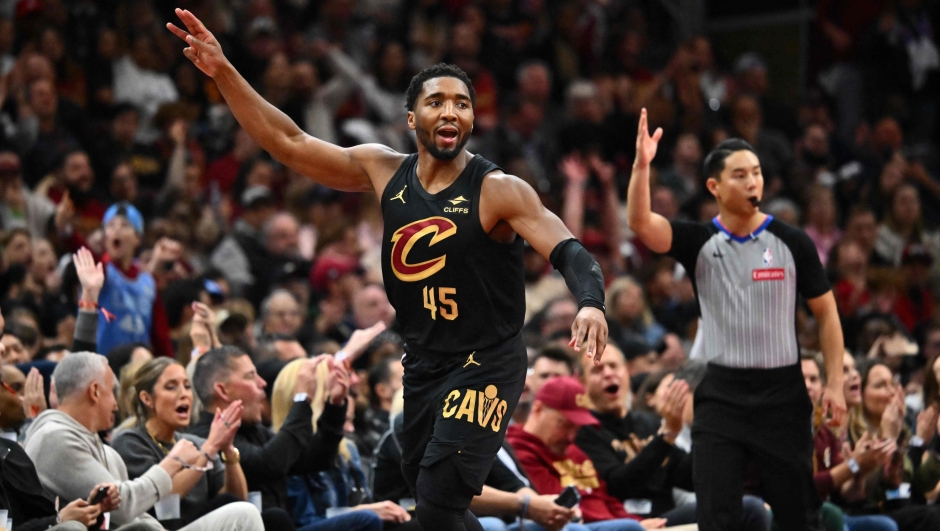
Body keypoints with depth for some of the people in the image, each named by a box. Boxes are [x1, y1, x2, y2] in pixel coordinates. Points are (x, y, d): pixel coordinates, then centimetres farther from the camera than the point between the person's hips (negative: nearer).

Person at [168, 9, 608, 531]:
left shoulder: (498, 191, -14)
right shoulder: (384, 171, 1)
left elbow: (568, 251, -23)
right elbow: (289, 143, 3)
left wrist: (590, 304, -44)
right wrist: (224, 73, -6)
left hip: (486, 366, -6)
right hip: (423, 364, 7)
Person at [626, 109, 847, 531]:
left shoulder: (792, 242, -1)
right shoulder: (699, 242, 0)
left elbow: (826, 313, 4)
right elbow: (640, 222, -17)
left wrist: (834, 384, -3)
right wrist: (642, 164, -32)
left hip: (782, 393, 0)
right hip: (721, 396, 0)